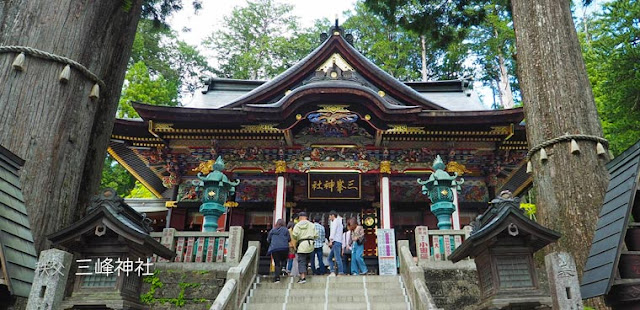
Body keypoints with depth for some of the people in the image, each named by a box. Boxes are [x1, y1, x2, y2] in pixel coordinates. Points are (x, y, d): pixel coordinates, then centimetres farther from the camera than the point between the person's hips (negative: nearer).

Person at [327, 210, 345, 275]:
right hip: (336, 242, 10)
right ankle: (333, 272, -2)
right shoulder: (339, 221, 26)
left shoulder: (335, 221, -1)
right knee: (330, 258, 7)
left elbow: (333, 231, -14)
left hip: (336, 242, -10)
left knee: (337, 258, -13)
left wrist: (330, 240, -19)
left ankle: (341, 272, -16)